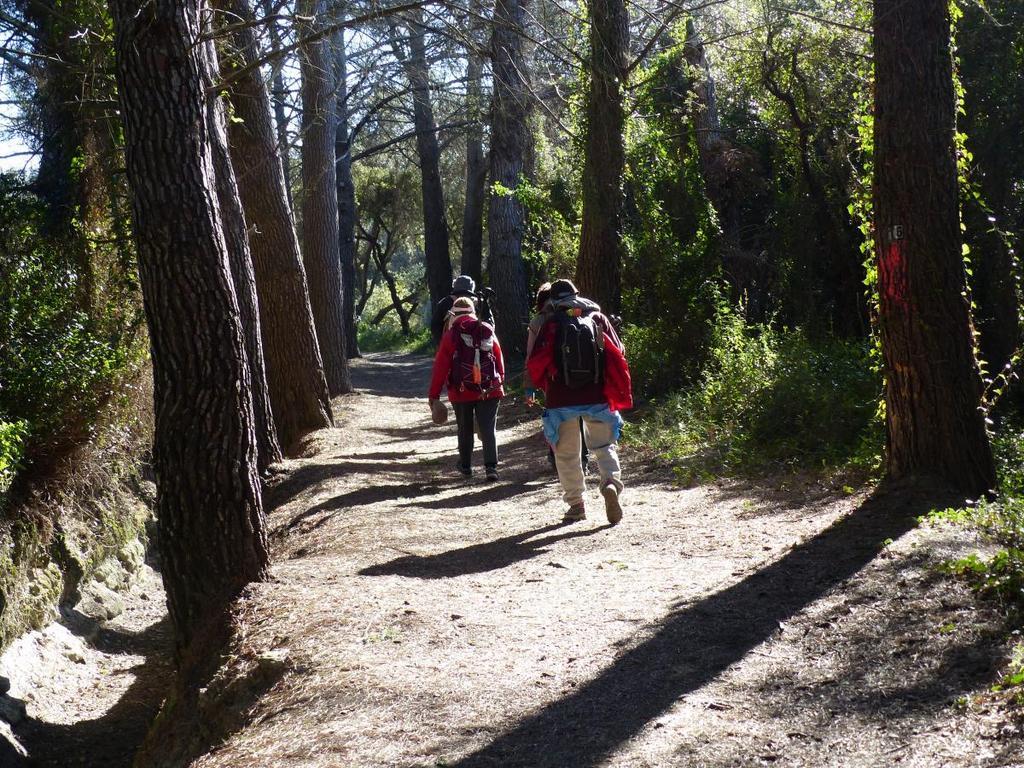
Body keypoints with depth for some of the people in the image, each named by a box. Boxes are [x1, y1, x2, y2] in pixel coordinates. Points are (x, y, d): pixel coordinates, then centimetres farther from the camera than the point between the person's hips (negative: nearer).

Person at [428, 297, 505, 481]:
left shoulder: (450, 335, -5)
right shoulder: (488, 332, 3)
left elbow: (440, 367, -5)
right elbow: (499, 361, 8)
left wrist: (433, 394, 0)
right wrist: (500, 383, 20)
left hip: (461, 392, -1)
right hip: (489, 391, 1)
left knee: (464, 430, 16)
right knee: (488, 430, 1)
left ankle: (465, 466, 27)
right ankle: (491, 467, -13)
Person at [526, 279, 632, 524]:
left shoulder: (551, 325, -3)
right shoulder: (597, 319, 4)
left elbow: (535, 363, -7)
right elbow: (618, 354, 1)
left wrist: (545, 385, 14)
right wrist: (619, 393, 10)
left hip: (562, 400, -2)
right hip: (597, 398, 2)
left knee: (566, 453, 11)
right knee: (604, 446, 12)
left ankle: (576, 504, 12)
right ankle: (612, 483, -14)